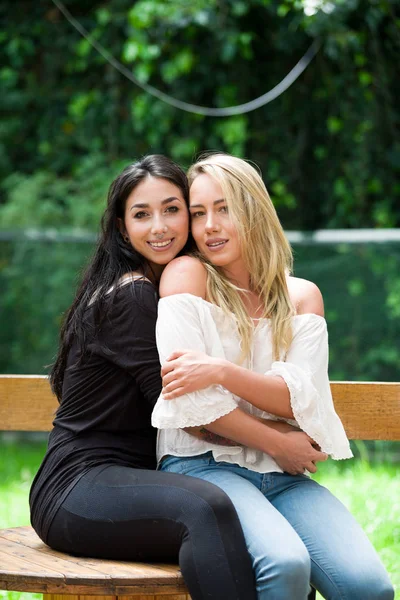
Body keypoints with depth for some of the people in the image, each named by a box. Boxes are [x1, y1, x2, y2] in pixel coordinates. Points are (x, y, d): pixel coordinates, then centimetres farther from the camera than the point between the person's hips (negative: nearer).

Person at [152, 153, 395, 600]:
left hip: (283, 477, 4)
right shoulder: (187, 275, 2)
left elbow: (301, 400, -1)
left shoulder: (301, 296, 13)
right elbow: (194, 405, -7)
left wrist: (221, 371, -16)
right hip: (202, 465, -3)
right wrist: (279, 443, -4)